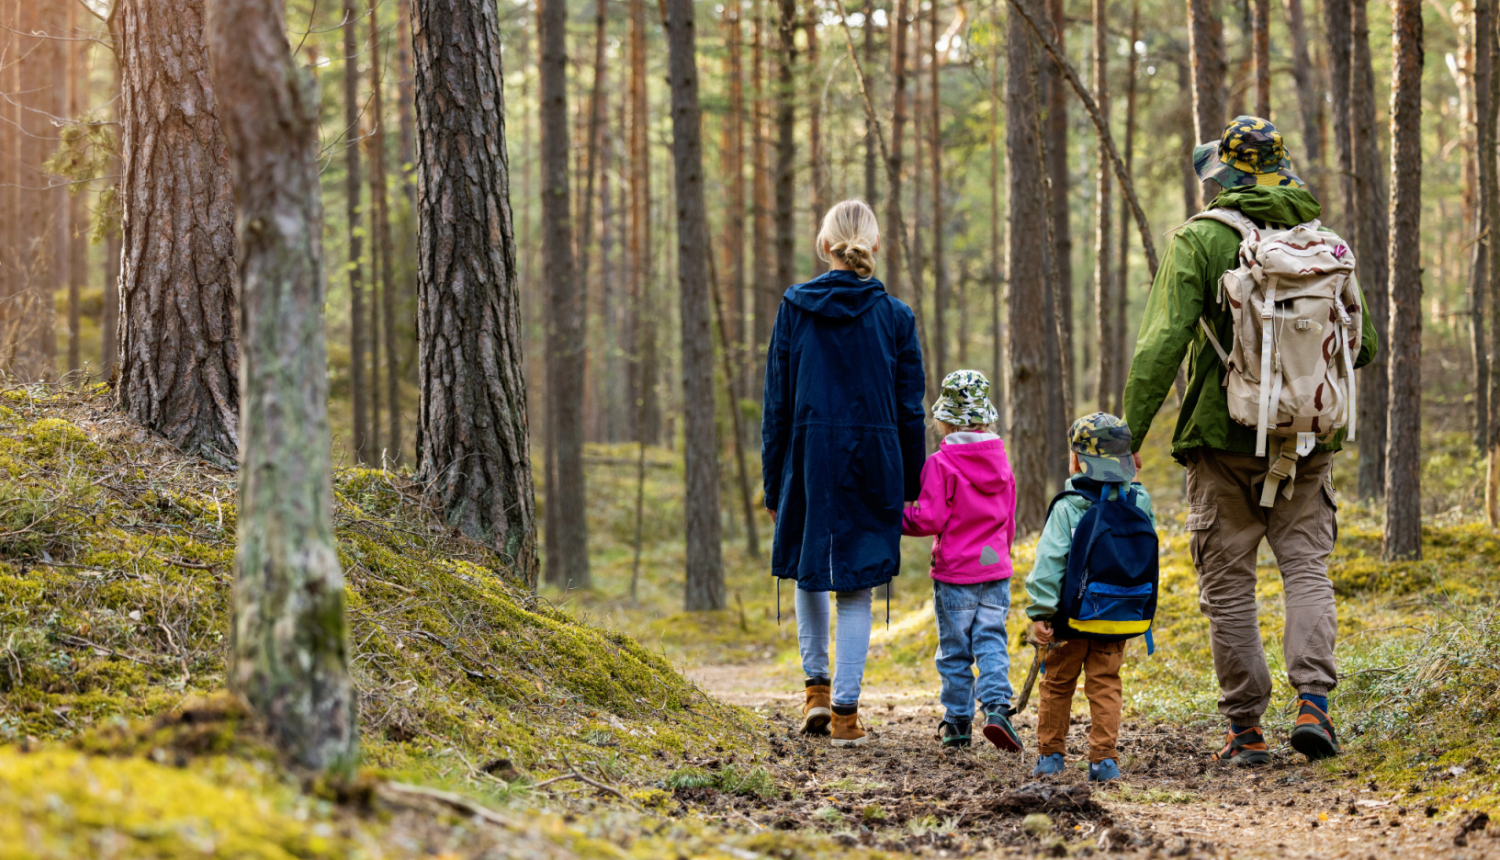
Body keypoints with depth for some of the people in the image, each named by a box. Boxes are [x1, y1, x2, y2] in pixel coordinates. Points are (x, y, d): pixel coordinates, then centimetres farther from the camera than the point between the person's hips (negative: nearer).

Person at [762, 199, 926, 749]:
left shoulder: (795, 308, -2)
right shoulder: (894, 316, -1)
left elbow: (778, 400, 0)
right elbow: (910, 409, 2)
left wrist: (773, 484, 7)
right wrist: (912, 487, 10)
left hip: (810, 456, 0)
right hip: (875, 459, 0)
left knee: (809, 569, 22)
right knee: (856, 586, 5)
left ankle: (816, 685, 17)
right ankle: (846, 710, 1)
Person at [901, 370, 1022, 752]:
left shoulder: (941, 464, -12)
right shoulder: (1001, 463, 7)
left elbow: (931, 519, -15)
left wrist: (897, 519, 1)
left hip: (955, 573, -4)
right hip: (996, 570, 4)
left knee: (955, 649, 6)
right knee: (991, 641, 3)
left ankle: (958, 721, 11)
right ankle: (997, 706, -16)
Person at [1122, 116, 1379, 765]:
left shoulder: (1199, 240, -7)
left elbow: (1162, 345, -15)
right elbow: (1362, 345, 11)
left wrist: (1130, 435, -13)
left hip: (1225, 438, -3)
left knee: (1229, 586, 6)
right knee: (1307, 566, 10)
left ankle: (1246, 729, 8)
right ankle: (1313, 702, -8)